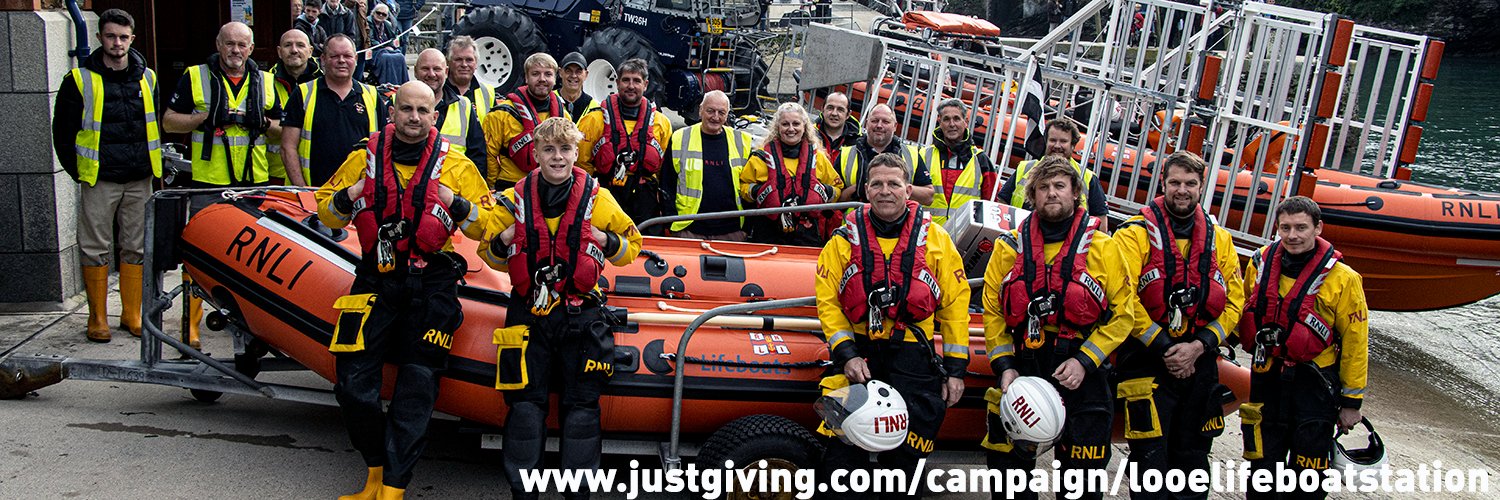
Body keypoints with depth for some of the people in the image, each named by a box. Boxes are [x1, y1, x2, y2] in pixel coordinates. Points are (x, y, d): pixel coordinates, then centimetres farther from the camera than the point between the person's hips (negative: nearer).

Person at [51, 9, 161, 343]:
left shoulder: (147, 78, 9)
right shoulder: (80, 80, -1)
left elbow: (159, 125, 17)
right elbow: (62, 132, 3)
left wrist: (153, 167, 9)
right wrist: (78, 172, -1)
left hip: (139, 180, 3)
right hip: (99, 180, -3)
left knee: (136, 249, 7)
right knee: (95, 249, 1)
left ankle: (132, 315, 16)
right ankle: (98, 319, 10)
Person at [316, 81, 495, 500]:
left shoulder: (455, 166, 2)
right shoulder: (364, 158, 7)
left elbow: (486, 227, 4)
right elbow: (326, 211, 14)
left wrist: (459, 206, -15)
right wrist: (344, 200, -8)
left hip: (431, 287, -2)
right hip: (376, 281, 2)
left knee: (417, 387, -4)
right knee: (353, 383, 0)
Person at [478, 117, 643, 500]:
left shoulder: (598, 199, 0)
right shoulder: (516, 200, 3)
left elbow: (631, 244, 10)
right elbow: (491, 256, 13)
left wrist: (609, 242, -11)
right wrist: (500, 244, -9)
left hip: (582, 315, -1)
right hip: (529, 314, 1)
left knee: (581, 406, 3)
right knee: (525, 404, 1)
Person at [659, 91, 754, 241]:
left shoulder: (743, 142, 7)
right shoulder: (680, 139, 3)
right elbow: (666, 185, 5)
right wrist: (670, 223, -2)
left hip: (731, 232, 1)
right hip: (688, 230, -1)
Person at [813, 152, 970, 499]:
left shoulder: (935, 238, 4)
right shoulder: (846, 237, 4)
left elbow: (955, 304, 5)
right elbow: (827, 301, 0)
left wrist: (956, 368, 2)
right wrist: (846, 354, -11)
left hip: (913, 357, 0)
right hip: (859, 354, 0)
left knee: (904, 458, 5)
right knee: (841, 457, -2)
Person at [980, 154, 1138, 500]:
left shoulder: (1102, 248, -1)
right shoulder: (1009, 247, 5)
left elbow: (1123, 313, -3)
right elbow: (992, 312, 6)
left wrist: (1084, 362, -13)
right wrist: (1004, 366, -5)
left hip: (1082, 374, -2)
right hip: (1022, 371, 2)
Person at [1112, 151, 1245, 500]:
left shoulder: (1219, 239, 9)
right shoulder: (1137, 233, -5)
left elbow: (1233, 303, 5)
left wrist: (1198, 346, -9)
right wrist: (1164, 348, -16)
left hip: (1199, 364, 4)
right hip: (1147, 362, -4)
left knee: (1193, 457, 14)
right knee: (1151, 458, -4)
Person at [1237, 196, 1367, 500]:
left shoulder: (1341, 278, -11)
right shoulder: (1261, 262, 0)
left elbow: (1355, 341, -6)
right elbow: (1245, 313, 16)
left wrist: (1352, 401, -4)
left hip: (1314, 386, -3)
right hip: (1266, 379, 4)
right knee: (1262, 466, 13)